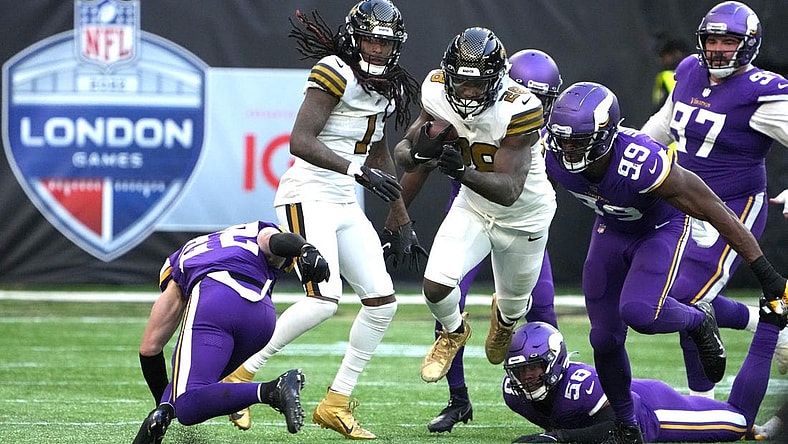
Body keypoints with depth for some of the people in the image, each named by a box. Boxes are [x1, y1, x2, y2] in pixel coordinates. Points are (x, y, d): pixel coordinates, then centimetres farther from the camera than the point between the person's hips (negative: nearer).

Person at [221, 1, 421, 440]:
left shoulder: (384, 88, 13)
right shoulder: (335, 73, -13)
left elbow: (380, 155, 25)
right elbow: (300, 141, -22)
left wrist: (403, 221, 26)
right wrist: (358, 170, -30)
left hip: (345, 205, 9)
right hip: (308, 197, -9)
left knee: (383, 301, 4)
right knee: (324, 300, -22)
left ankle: (337, 403, 11)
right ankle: (240, 373, -10)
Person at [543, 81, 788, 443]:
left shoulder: (643, 165, -41)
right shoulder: (553, 155, -27)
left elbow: (713, 210, -31)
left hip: (661, 230, -5)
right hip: (611, 231, 5)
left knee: (638, 312, -28)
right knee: (605, 338, 3)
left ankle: (698, 320, 6)